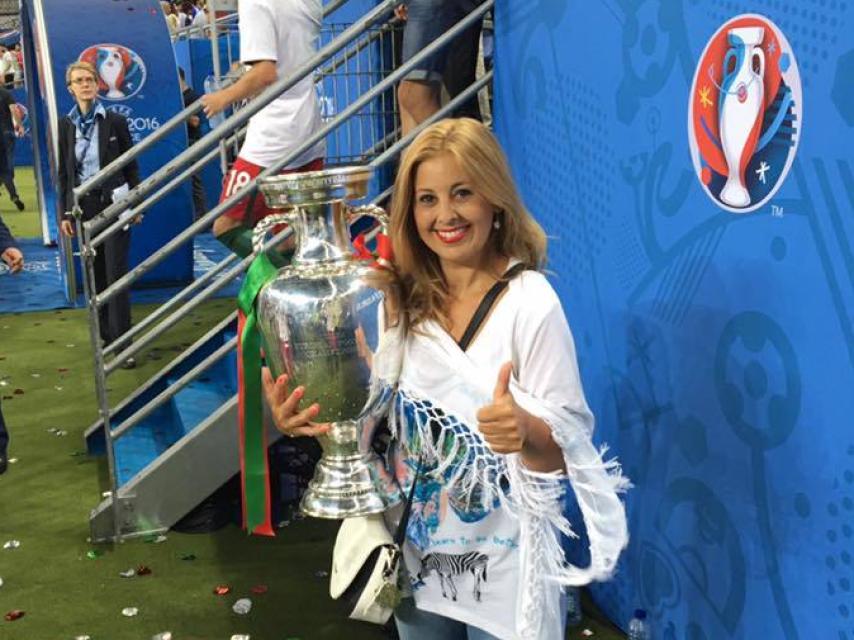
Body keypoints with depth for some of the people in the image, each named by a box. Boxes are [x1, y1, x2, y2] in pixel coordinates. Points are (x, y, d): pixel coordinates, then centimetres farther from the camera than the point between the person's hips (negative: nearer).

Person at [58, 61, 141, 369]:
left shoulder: (115, 121, -2)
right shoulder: (65, 125, 5)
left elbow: (131, 165, 2)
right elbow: (63, 171, 7)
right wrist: (65, 212, 4)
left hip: (113, 203, -3)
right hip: (84, 205, 3)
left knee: (116, 273, -5)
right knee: (95, 274, 10)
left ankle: (121, 342, -2)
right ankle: (106, 333, 21)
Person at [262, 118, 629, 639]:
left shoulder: (530, 302, -18)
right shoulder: (406, 298, -3)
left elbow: (568, 447, -17)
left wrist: (527, 432, -37)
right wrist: (316, 421, -10)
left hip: (502, 567, -4)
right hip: (418, 556, 5)